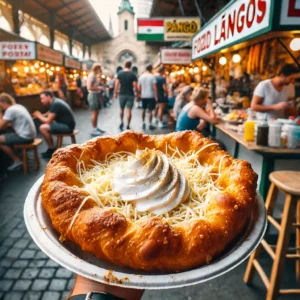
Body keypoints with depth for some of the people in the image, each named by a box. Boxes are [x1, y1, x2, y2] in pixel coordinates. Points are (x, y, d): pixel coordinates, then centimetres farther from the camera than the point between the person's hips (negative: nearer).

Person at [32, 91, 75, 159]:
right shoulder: (55, 101, 12)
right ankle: (51, 148, 15)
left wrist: (39, 115, -1)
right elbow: (49, 114, 23)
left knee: (43, 128, -17)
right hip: (66, 124, 10)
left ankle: (53, 150, -2)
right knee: (45, 124, 17)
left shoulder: (55, 104, -18)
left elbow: (48, 121, -18)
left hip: (67, 126, -10)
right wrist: (41, 115, 6)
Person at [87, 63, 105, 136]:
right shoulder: (91, 75, -14)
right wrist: (99, 88, -15)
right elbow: (89, 87, -22)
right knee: (94, 113, -8)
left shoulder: (95, 76, 15)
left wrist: (100, 88, 10)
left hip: (97, 95, 10)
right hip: (93, 95, -10)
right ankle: (94, 130, -4)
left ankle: (96, 128, 21)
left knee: (97, 113, 13)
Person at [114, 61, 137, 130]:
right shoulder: (133, 74, -5)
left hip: (122, 94, 2)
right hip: (130, 94, -2)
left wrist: (115, 92, 8)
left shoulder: (120, 73, 1)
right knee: (129, 110, 2)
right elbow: (135, 85, -8)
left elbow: (117, 84, 0)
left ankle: (121, 122, 12)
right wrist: (136, 92, 6)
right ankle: (128, 126, 3)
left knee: (122, 109, 18)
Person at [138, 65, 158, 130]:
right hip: (151, 96, -4)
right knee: (150, 110, 1)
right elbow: (154, 87, -13)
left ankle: (143, 123, 21)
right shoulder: (152, 76, -9)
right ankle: (150, 125, 4)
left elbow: (138, 87, 6)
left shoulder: (141, 76, 5)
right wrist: (156, 96, -10)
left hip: (143, 96, 4)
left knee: (144, 110, 17)